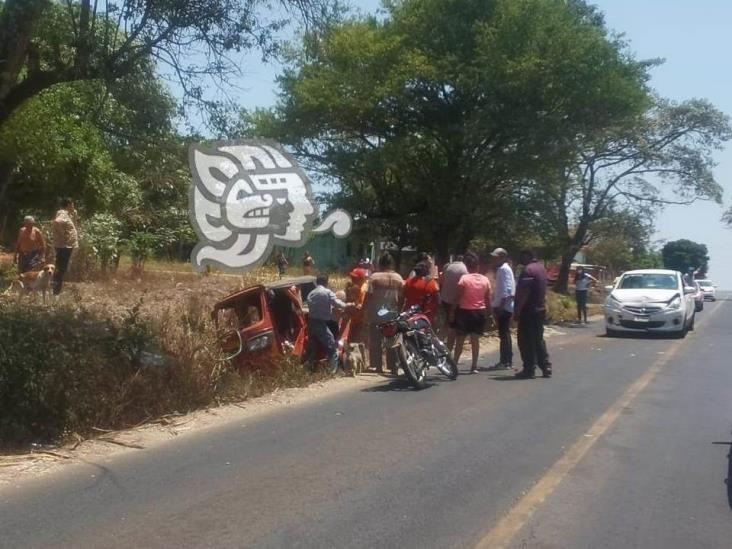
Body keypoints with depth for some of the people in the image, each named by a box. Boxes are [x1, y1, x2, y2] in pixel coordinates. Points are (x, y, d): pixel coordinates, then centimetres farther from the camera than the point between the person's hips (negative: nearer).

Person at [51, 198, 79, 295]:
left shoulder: (67, 214, 17)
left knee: (61, 269, 14)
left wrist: (74, 213, 17)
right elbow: (57, 222, -34)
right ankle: (56, 291, -7)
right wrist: (63, 235, -25)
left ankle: (57, 291, 20)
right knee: (61, 269, -9)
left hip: (66, 246, 11)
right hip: (64, 246, -11)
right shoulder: (63, 214, -14)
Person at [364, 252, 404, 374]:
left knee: (375, 341, 6)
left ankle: (377, 366, 7)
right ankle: (393, 367, 10)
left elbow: (368, 296, -9)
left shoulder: (374, 277, -6)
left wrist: (365, 311, -3)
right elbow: (402, 297, 1)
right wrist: (399, 310, 11)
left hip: (376, 315, -2)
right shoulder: (398, 278, 2)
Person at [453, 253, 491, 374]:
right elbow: (488, 300, 4)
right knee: (475, 339, 9)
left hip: (465, 311, -3)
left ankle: (454, 364, 4)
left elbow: (458, 297, -10)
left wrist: (452, 311, -3)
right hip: (480, 311, 3)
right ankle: (474, 366, 9)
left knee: (460, 339, 3)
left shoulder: (464, 279, -10)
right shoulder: (485, 280, 1)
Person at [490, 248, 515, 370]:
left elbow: (506, 290, -21)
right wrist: (496, 305, 20)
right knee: (504, 334, 12)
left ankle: (506, 361, -6)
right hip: (502, 306, 10)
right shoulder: (501, 269, 17)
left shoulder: (504, 269, -13)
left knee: (504, 334, -8)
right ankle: (507, 361, 18)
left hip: (504, 307, -10)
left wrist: (501, 305, -24)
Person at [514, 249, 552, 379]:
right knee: (538, 339, 16)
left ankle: (529, 369, -1)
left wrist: (517, 310, -18)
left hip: (529, 310, -9)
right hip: (540, 309, 9)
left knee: (526, 341, -3)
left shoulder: (528, 270, -16)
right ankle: (546, 367, 16)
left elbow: (523, 293, -21)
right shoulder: (541, 268, 14)